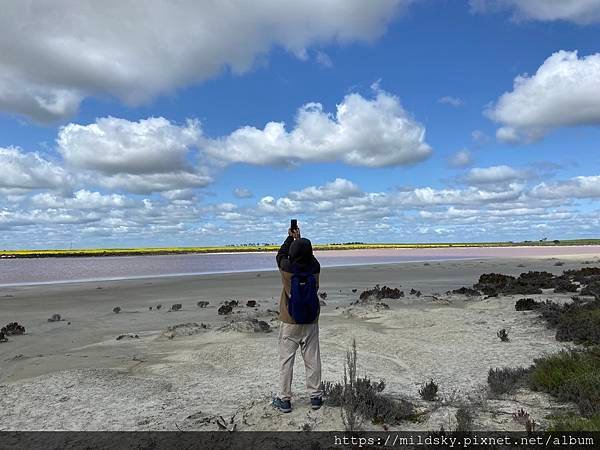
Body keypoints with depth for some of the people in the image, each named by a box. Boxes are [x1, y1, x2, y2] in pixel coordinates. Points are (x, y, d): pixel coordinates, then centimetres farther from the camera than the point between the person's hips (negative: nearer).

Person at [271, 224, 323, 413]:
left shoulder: (287, 268, -16)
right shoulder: (315, 268, -10)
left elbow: (281, 254, 6)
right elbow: (308, 256, 12)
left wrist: (291, 238, 19)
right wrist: (299, 238, 22)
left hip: (289, 321, -2)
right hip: (311, 321, 3)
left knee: (286, 360, 7)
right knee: (312, 359, 11)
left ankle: (284, 400, 15)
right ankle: (316, 397, 21)